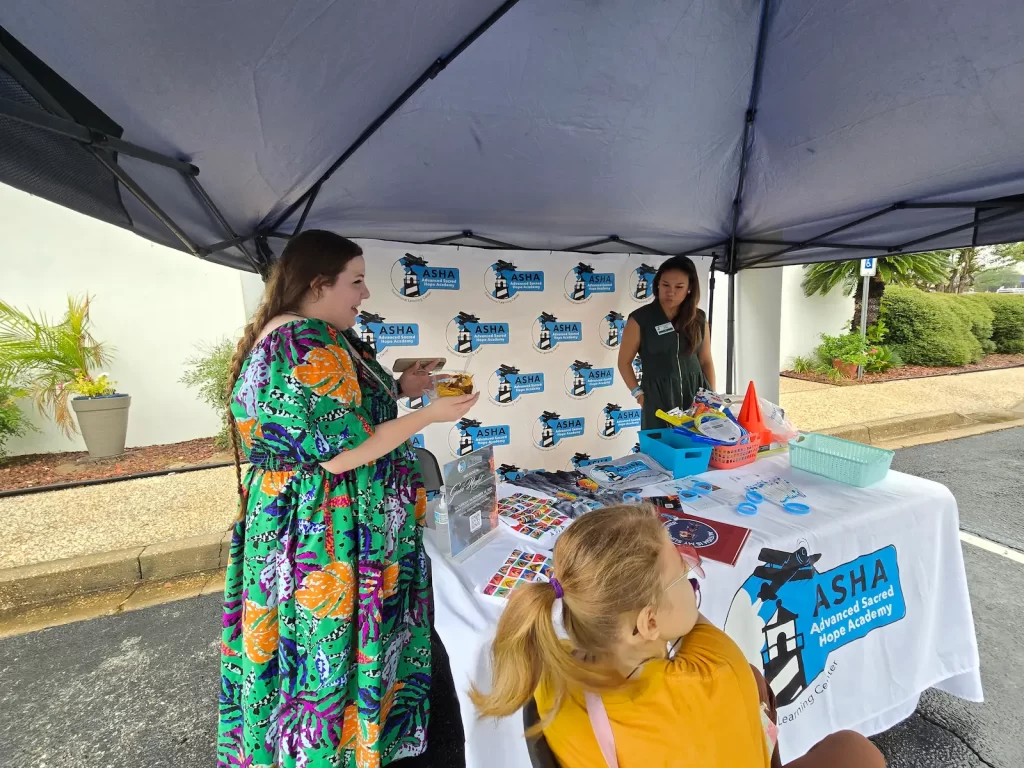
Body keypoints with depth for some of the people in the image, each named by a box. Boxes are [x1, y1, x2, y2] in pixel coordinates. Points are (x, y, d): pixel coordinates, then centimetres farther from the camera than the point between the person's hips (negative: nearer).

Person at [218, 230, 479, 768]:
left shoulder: (280, 336, 9)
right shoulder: (313, 346, -24)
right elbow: (340, 452, -26)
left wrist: (396, 389, 10)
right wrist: (429, 416, -20)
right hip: (329, 541, -10)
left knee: (304, 650, 25)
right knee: (334, 653, 9)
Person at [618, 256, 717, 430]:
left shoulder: (699, 319, 5)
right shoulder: (640, 319, -6)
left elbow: (706, 361, 13)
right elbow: (624, 362, -1)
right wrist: (639, 394, -7)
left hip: (697, 394, 3)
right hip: (658, 397, -3)